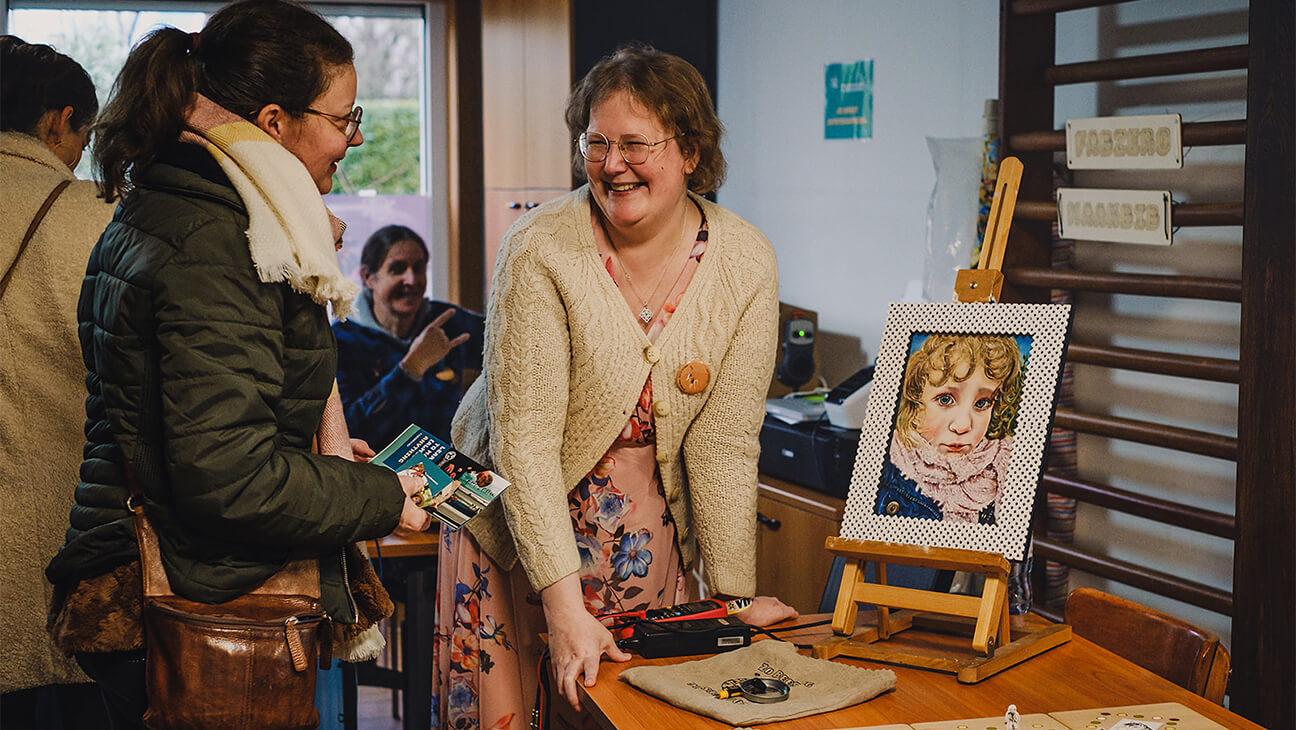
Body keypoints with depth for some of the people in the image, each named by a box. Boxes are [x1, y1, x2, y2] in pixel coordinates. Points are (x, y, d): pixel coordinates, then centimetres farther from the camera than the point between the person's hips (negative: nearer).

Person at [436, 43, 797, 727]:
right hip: (519, 523, -2)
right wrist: (565, 606, -28)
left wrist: (736, 593, -9)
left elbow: (724, 441, -8)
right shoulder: (541, 249, -20)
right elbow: (523, 440, -23)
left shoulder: (745, 265, -11)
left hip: (649, 534, 2)